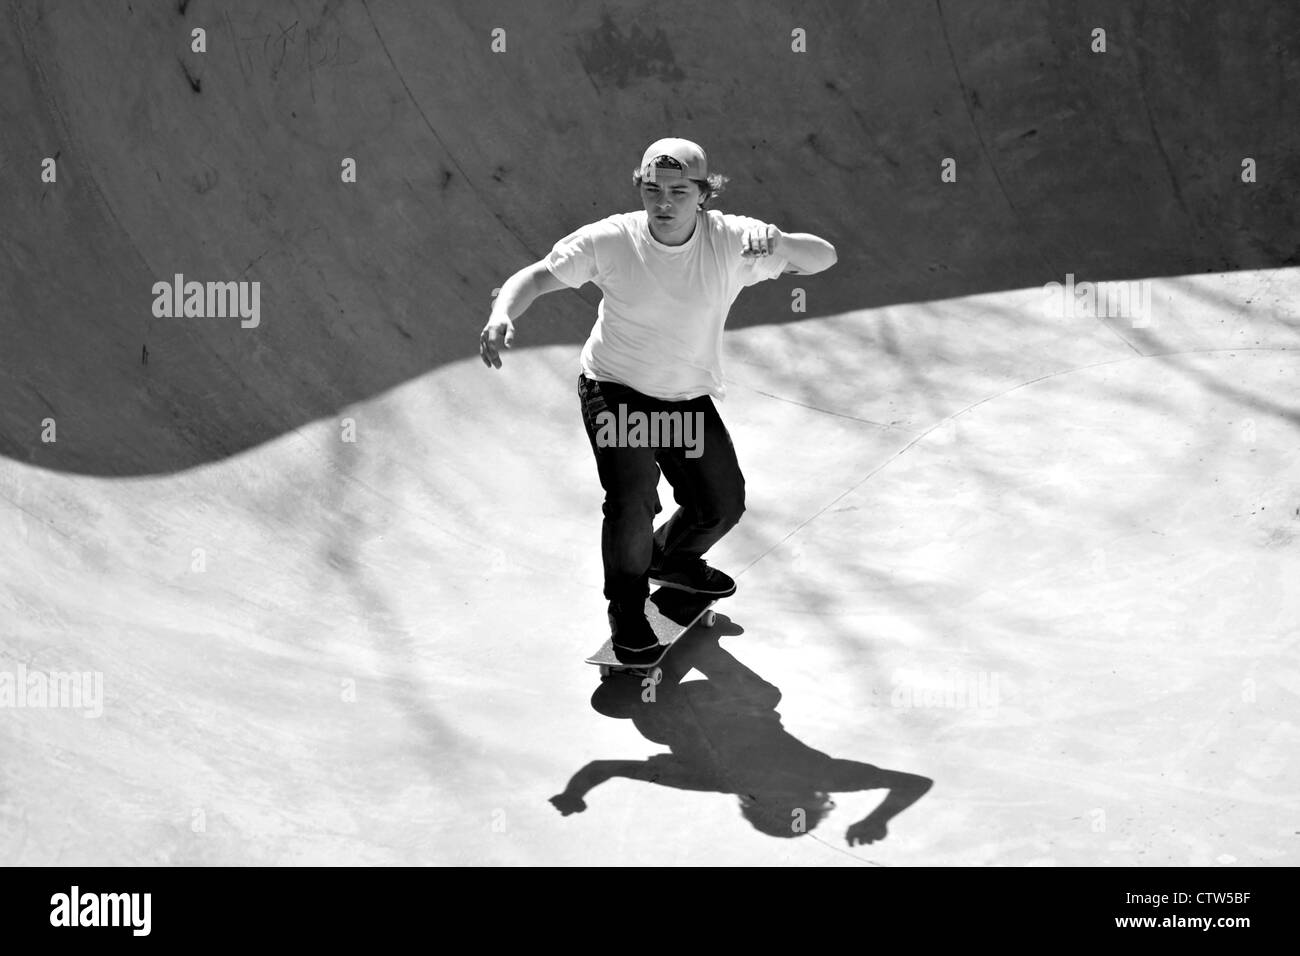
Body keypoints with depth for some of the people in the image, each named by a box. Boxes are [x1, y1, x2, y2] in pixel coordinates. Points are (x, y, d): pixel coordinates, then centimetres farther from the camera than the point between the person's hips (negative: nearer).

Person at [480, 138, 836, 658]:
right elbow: (537, 276, -13)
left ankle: (672, 559, 46)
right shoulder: (611, 240, -19)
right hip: (615, 389, -3)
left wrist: (779, 244, -41)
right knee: (633, 497, -22)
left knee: (722, 506, 10)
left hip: (690, 398, 3)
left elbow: (824, 257, -19)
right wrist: (501, 314, -35)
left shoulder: (731, 240, -17)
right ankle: (626, 600, 7)